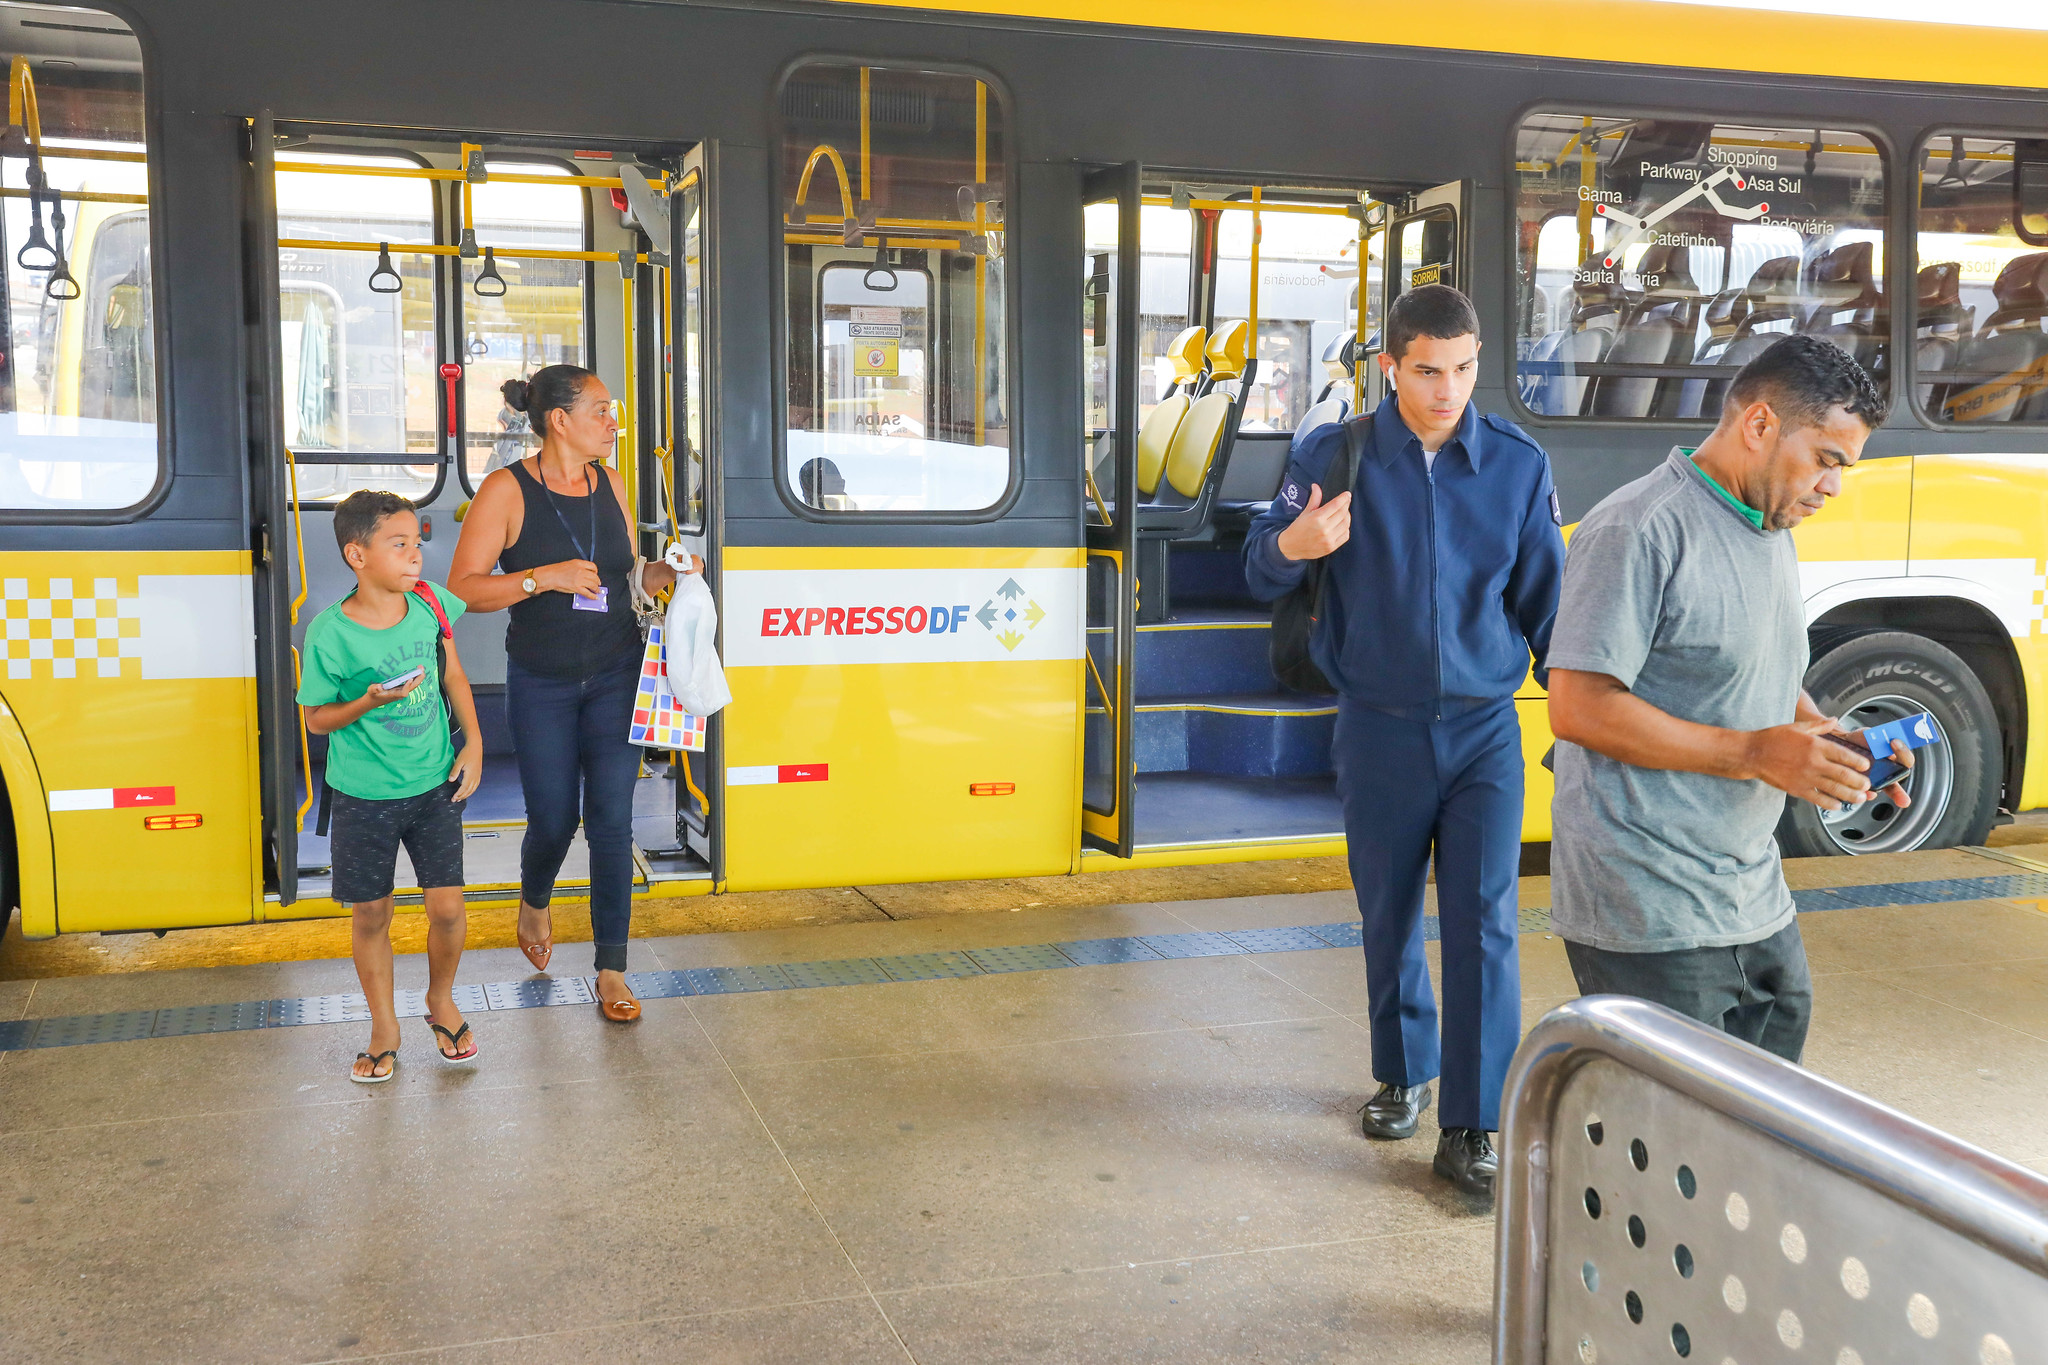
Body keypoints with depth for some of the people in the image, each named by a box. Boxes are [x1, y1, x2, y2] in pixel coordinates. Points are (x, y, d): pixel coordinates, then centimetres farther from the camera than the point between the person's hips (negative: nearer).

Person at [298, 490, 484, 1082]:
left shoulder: (429, 602, -6)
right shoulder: (330, 633, -17)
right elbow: (316, 718, -7)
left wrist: (473, 743, 2)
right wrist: (368, 703, -24)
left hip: (434, 785, 2)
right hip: (364, 795, -2)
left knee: (448, 907, 1)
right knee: (371, 915, 9)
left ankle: (441, 1000, 31)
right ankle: (385, 1028, 30)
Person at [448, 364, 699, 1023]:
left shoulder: (609, 482, 4)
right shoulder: (507, 490, -10)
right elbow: (462, 587, -14)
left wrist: (669, 570, -5)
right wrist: (546, 578, -23)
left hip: (615, 676, 3)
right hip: (541, 684, -3)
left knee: (612, 820, -2)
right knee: (553, 820, 6)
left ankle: (612, 971, 7)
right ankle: (534, 903, 42)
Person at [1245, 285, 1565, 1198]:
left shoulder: (1519, 464, 0)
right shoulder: (1338, 455, -3)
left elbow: (1546, 603, 7)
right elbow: (1260, 574, -3)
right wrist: (1292, 545, -27)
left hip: (1485, 730, 0)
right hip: (1379, 733, 0)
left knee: (1483, 925, -5)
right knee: (1390, 919, 13)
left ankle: (1472, 1128, 4)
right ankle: (1402, 1076, 35)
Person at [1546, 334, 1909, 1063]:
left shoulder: (1771, 534, 15)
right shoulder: (1640, 530, -16)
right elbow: (1579, 709, -22)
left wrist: (1833, 738, 4)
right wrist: (1753, 753, -22)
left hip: (1757, 905, 9)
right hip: (1649, 917, -9)